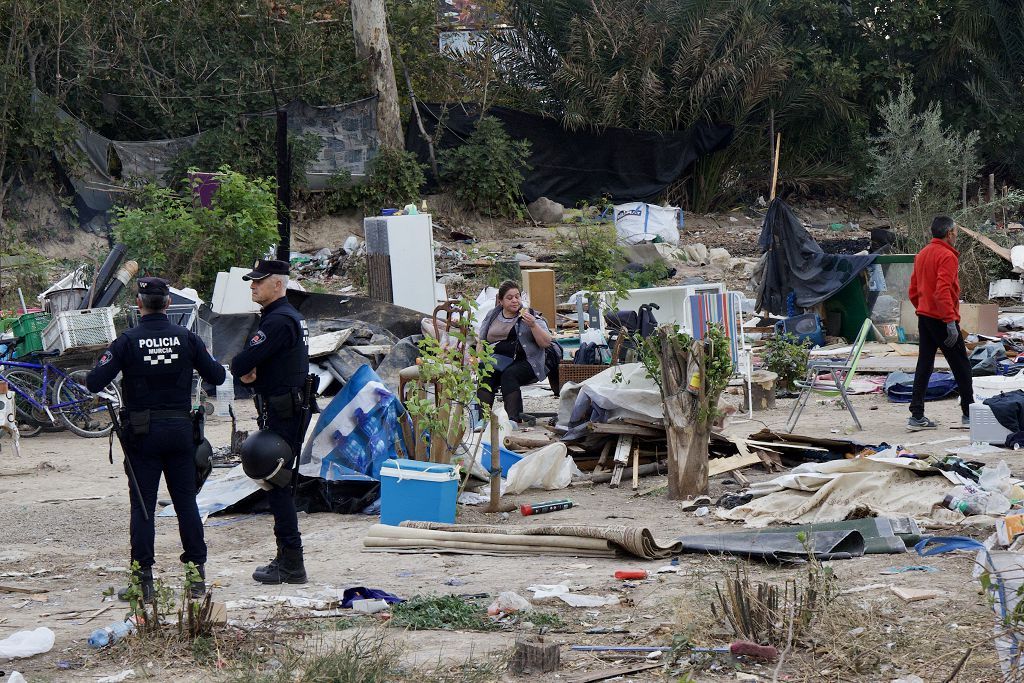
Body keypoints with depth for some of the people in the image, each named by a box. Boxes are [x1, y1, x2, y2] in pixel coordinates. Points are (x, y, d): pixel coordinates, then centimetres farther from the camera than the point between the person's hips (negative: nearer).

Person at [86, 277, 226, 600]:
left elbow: (94, 383, -13)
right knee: (186, 502, 9)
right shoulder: (187, 338, -2)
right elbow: (217, 376, 3)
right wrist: (202, 358, 22)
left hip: (142, 431, -2)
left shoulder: (128, 341, -9)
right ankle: (197, 574, 11)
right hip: (180, 428, 2)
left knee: (142, 505, 3)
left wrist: (98, 370, 9)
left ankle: (143, 579, 1)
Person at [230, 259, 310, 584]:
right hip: (290, 408, 11)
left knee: (277, 485, -7)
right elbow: (253, 359, 17)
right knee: (280, 483, 15)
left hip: (279, 414, -11)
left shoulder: (278, 321, -18)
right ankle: (287, 557, 22)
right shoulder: (290, 316, 17)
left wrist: (241, 368, 1)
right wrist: (249, 370, -6)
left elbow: (241, 363, -22)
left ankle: (291, 566, -6)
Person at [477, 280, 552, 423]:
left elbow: (546, 343, 0)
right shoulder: (491, 317, 20)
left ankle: (513, 418, -41)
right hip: (497, 360, 3)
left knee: (509, 374, -34)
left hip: (524, 362, -3)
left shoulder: (531, 316, 10)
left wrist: (533, 325, -14)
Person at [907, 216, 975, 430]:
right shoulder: (947, 256, -14)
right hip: (942, 320, -8)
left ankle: (917, 416, 4)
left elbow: (913, 291, 16)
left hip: (924, 318, 8)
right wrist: (951, 322, -24)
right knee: (961, 366, 2)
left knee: (924, 366, 7)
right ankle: (969, 414, 6)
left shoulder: (922, 254, 13)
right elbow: (943, 291, -23)